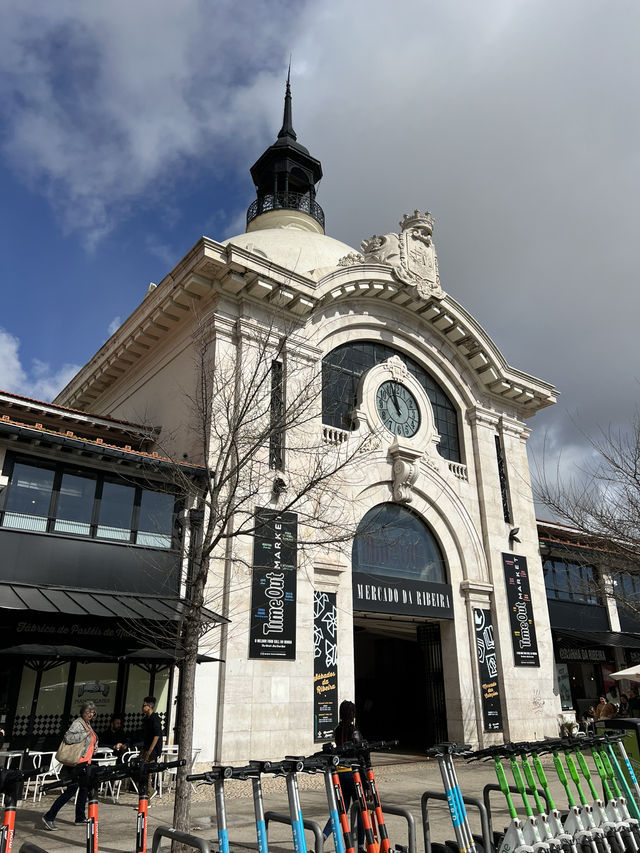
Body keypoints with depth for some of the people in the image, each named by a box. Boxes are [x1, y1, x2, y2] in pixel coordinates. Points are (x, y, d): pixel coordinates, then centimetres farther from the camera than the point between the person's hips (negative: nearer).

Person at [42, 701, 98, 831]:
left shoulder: (88, 723, 14)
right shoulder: (78, 723, -14)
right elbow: (68, 737, -30)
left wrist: (94, 746, 13)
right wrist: (86, 733, -26)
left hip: (85, 762, 10)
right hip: (77, 762, -10)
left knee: (84, 788, 15)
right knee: (71, 790, -8)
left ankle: (80, 817, 25)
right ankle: (49, 817, 0)